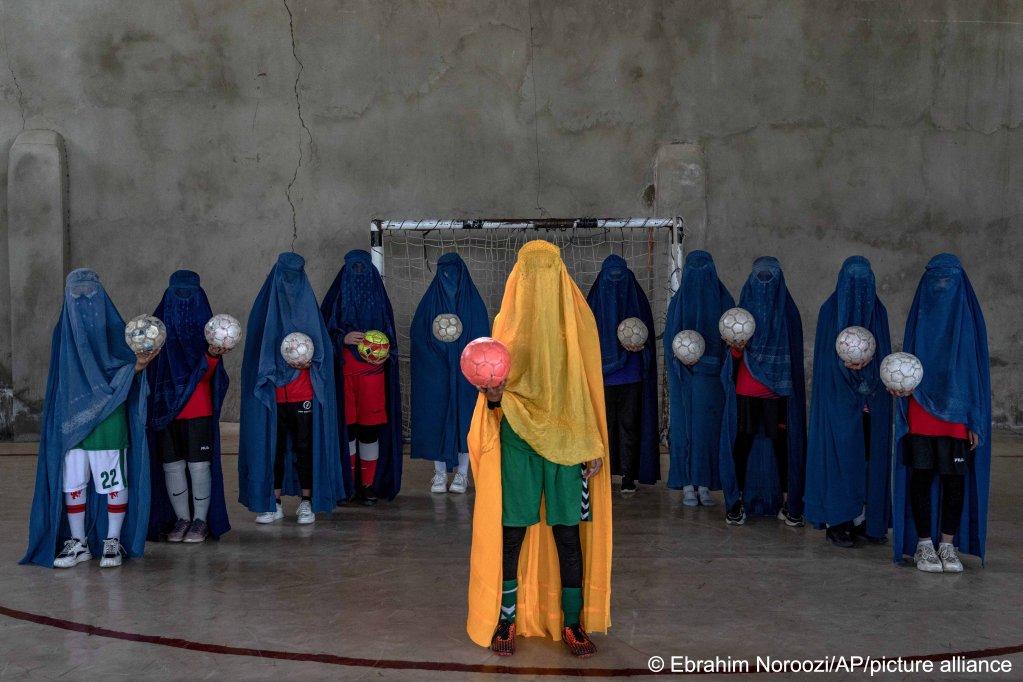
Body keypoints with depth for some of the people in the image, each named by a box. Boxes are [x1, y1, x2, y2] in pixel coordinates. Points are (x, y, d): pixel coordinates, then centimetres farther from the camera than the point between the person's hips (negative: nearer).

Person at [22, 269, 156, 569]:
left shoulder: (115, 329, -2)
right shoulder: (63, 332, 8)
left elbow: (126, 372, -4)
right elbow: (62, 377, 10)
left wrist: (138, 365, -27)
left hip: (108, 420, -3)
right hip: (70, 420, 3)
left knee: (114, 482, 0)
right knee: (72, 483, 6)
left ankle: (113, 542, 11)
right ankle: (77, 543, 18)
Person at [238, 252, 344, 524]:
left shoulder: (307, 307, 4)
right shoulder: (265, 309, 4)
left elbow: (321, 346, 6)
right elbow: (257, 348, 5)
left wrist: (309, 360, -13)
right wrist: (279, 365, -10)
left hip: (303, 393, -1)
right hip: (272, 393, 1)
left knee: (304, 445, 1)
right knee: (273, 446, 5)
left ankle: (307, 502, 10)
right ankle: (274, 504, 13)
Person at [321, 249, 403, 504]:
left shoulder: (378, 297, 11)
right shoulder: (337, 297, 7)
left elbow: (389, 333, 14)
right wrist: (342, 338, -14)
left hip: (372, 374, 1)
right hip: (343, 375, -1)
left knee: (370, 427, -1)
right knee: (346, 426, -3)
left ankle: (369, 484, 6)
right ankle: (347, 483, 5)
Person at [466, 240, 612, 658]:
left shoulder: (578, 319, 3)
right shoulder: (507, 322, 4)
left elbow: (589, 387, 5)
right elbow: (496, 389, 6)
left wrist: (594, 445, 0)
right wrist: (492, 395, -19)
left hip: (566, 443, 0)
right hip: (517, 441, 0)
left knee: (568, 534, 3)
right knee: (511, 533, 2)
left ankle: (572, 621, 15)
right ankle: (506, 619, 15)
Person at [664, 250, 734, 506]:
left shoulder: (677, 301, -5)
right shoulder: (724, 300, -5)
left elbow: (669, 341, -4)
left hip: (683, 377, 0)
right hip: (714, 377, 0)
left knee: (684, 425, 7)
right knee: (710, 427, 7)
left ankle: (688, 487, 6)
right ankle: (705, 486, 7)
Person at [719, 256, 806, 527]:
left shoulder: (787, 310, 6)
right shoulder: (744, 307, 7)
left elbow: (793, 352, 9)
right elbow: (737, 355, 3)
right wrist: (737, 347, -20)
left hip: (779, 389, 0)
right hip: (746, 389, 0)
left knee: (781, 441, -1)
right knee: (743, 440, -1)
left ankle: (786, 502, 6)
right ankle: (739, 501, 6)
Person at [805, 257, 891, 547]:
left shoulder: (878, 311, 9)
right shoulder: (830, 311, 0)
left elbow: (884, 353, 6)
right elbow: (825, 355, -3)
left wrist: (867, 363, -16)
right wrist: (846, 364, -23)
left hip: (872, 400, 4)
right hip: (838, 396, -3)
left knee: (870, 456, 4)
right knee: (839, 454, -5)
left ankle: (864, 518, 12)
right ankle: (836, 523, 0)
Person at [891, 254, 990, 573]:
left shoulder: (970, 318, 3)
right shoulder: (919, 317, 7)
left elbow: (977, 369, 2)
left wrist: (976, 421, -3)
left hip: (956, 414, -1)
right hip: (920, 414, 1)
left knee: (954, 478, 1)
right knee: (921, 476, 2)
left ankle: (948, 545, 11)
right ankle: (923, 544, 10)